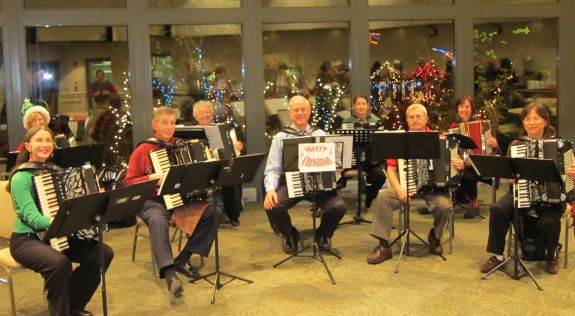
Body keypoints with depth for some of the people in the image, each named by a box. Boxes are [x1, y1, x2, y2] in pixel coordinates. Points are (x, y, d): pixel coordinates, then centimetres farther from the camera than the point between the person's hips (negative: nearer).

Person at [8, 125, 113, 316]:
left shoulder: (55, 171, 9)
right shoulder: (21, 177, -14)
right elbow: (32, 218, -26)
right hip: (27, 239, -7)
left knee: (103, 253, -10)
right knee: (59, 262, -37)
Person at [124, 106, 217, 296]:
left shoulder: (181, 146, 11)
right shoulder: (143, 150, -2)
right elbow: (128, 182, -4)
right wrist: (151, 177, -18)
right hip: (153, 201, -4)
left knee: (211, 212, -18)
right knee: (158, 221, -38)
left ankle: (183, 259, -7)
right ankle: (169, 273, -40)